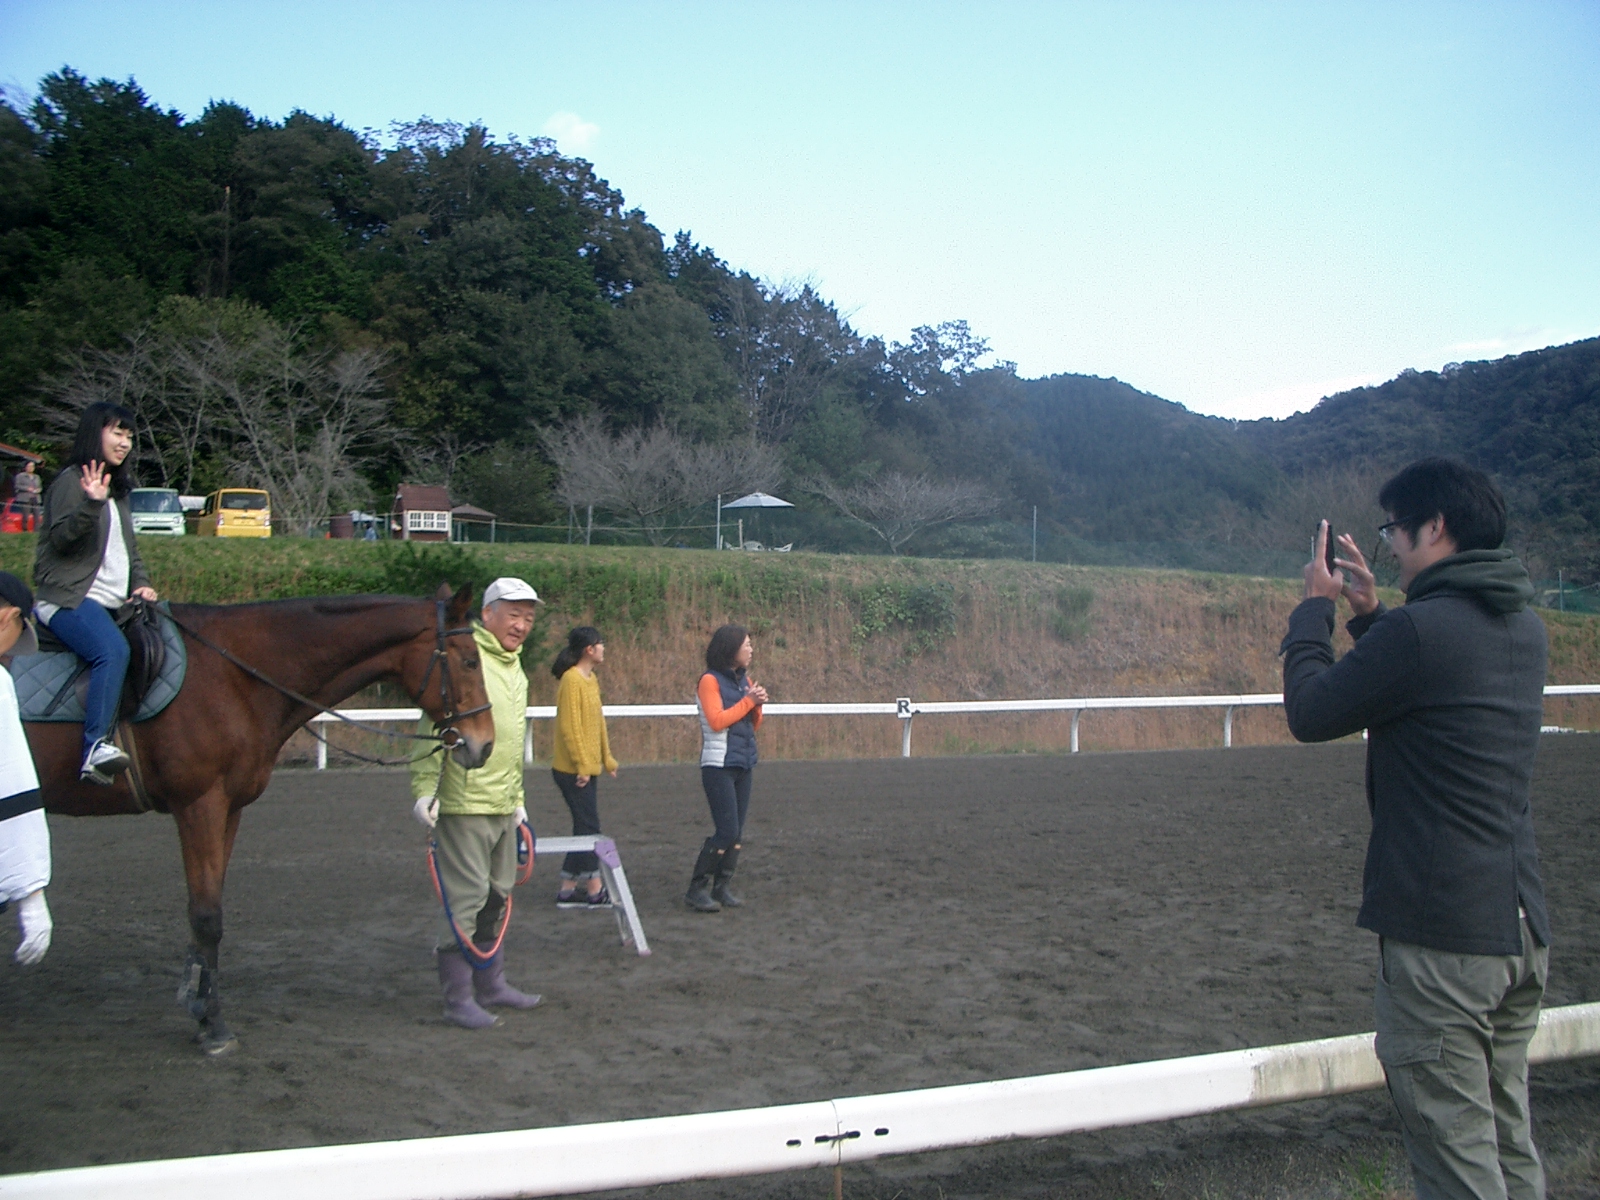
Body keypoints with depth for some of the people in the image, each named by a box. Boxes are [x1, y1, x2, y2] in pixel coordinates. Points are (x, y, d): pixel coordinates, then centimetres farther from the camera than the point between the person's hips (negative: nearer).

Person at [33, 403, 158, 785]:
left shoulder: (118, 488, 22)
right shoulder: (72, 480, -2)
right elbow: (59, 537, -13)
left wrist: (140, 583, 8)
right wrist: (91, 504, -27)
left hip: (112, 602, 9)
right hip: (69, 599, -9)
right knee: (113, 650, -33)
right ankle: (95, 747, -41)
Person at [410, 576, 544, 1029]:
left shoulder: (516, 671, 17)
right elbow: (433, 728, -17)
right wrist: (425, 788, -24)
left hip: (503, 807, 9)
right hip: (464, 804, -9)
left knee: (497, 897, 16)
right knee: (464, 899, -6)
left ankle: (491, 985, 28)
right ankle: (458, 999, 2)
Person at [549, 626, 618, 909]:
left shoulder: (591, 679, 13)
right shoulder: (572, 680, -16)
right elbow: (569, 726, -20)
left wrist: (607, 758, 17)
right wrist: (582, 765, -20)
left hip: (588, 768, 10)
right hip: (574, 770, -10)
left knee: (585, 828, 11)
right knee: (589, 828, -4)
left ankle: (569, 890, 17)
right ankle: (594, 889, 3)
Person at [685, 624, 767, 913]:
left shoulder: (744, 680, 13)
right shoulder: (710, 681, -9)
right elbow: (716, 721, -18)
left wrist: (757, 705, -3)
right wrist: (748, 701, -14)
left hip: (743, 764, 8)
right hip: (719, 766, -8)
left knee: (737, 833, 6)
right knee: (727, 832, -12)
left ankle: (720, 888, 13)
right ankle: (697, 889, -2)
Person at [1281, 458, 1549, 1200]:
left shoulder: (1420, 629, -17)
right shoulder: (1524, 630, 9)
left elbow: (1311, 713, -6)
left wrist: (1314, 606, 6)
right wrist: (1368, 613, 21)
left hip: (1441, 935, -9)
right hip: (1522, 927, 9)